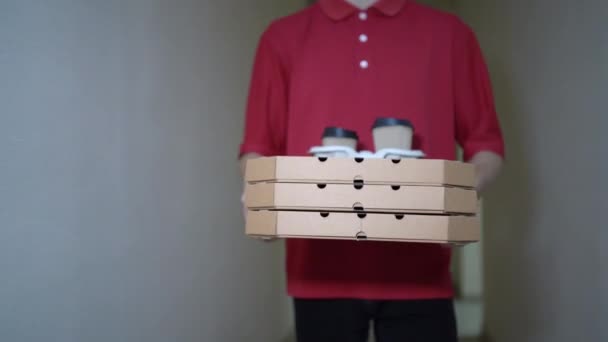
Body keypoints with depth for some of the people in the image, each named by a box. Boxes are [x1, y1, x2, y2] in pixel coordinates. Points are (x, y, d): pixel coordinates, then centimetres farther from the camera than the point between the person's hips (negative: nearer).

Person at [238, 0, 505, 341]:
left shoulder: (450, 33, 10)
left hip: (419, 270, 0)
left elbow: (486, 143, 9)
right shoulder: (283, 36, 12)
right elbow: (259, 145, 11)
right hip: (322, 270, 1)